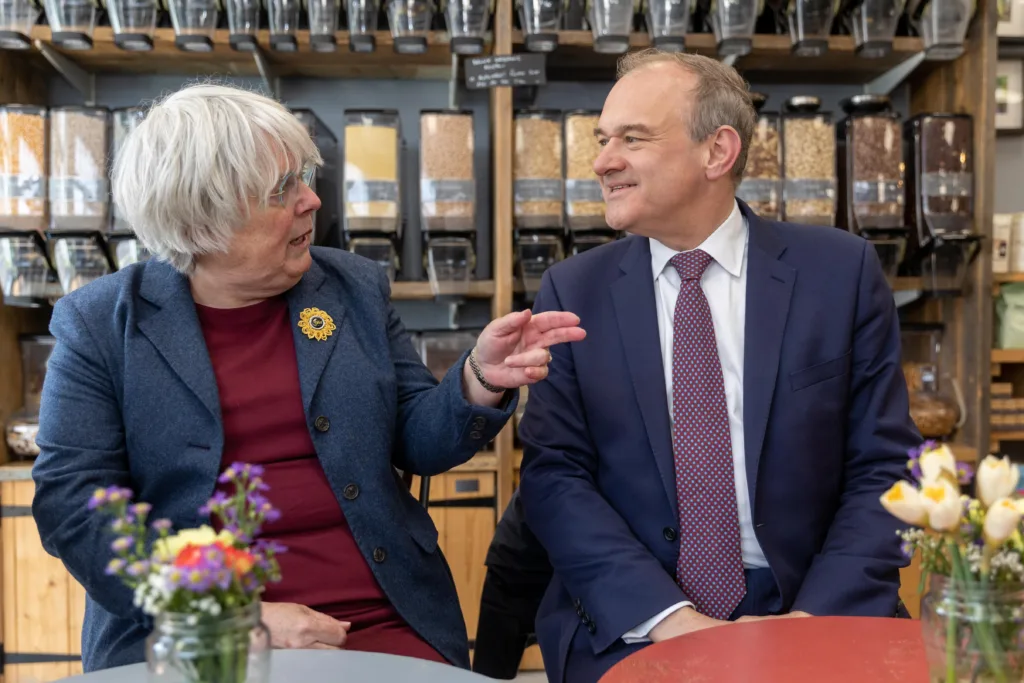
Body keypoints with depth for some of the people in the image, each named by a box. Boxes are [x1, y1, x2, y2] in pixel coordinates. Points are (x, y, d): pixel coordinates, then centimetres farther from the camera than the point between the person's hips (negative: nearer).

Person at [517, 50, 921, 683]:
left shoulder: (841, 270, 0)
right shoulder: (574, 292, 2)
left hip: (809, 612, 1)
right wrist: (669, 618, -14)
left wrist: (818, 615, -12)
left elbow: (884, 466, 1)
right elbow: (555, 474, -3)